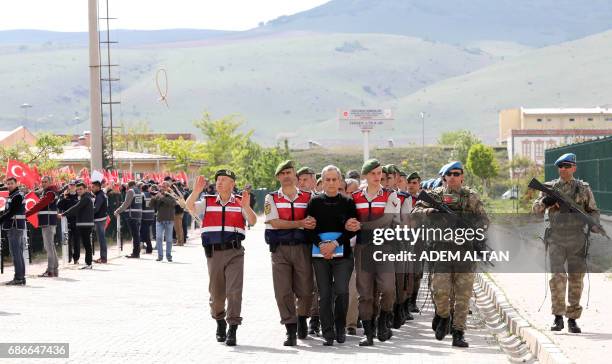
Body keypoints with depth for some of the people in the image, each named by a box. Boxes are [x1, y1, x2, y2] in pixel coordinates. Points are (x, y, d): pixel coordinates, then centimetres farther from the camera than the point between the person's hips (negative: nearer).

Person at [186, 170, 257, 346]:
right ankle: (220, 322, 32)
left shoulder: (240, 203, 7)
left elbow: (252, 221, -6)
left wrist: (246, 207, -25)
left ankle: (233, 330, -9)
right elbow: (189, 207, -6)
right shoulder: (208, 202, 10)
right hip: (214, 252, 2)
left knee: (234, 290, -11)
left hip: (234, 252, -2)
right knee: (216, 292, 9)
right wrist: (196, 191, -23)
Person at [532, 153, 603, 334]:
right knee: (557, 276, -14)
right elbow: (536, 210, 7)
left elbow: (593, 211, 13)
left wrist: (593, 224, -7)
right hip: (556, 240, -1)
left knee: (576, 279, 3)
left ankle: (573, 319, 13)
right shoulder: (550, 188, 7)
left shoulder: (583, 189, 6)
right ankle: (558, 317, -6)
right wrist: (544, 201, -15)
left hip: (577, 239, 1)